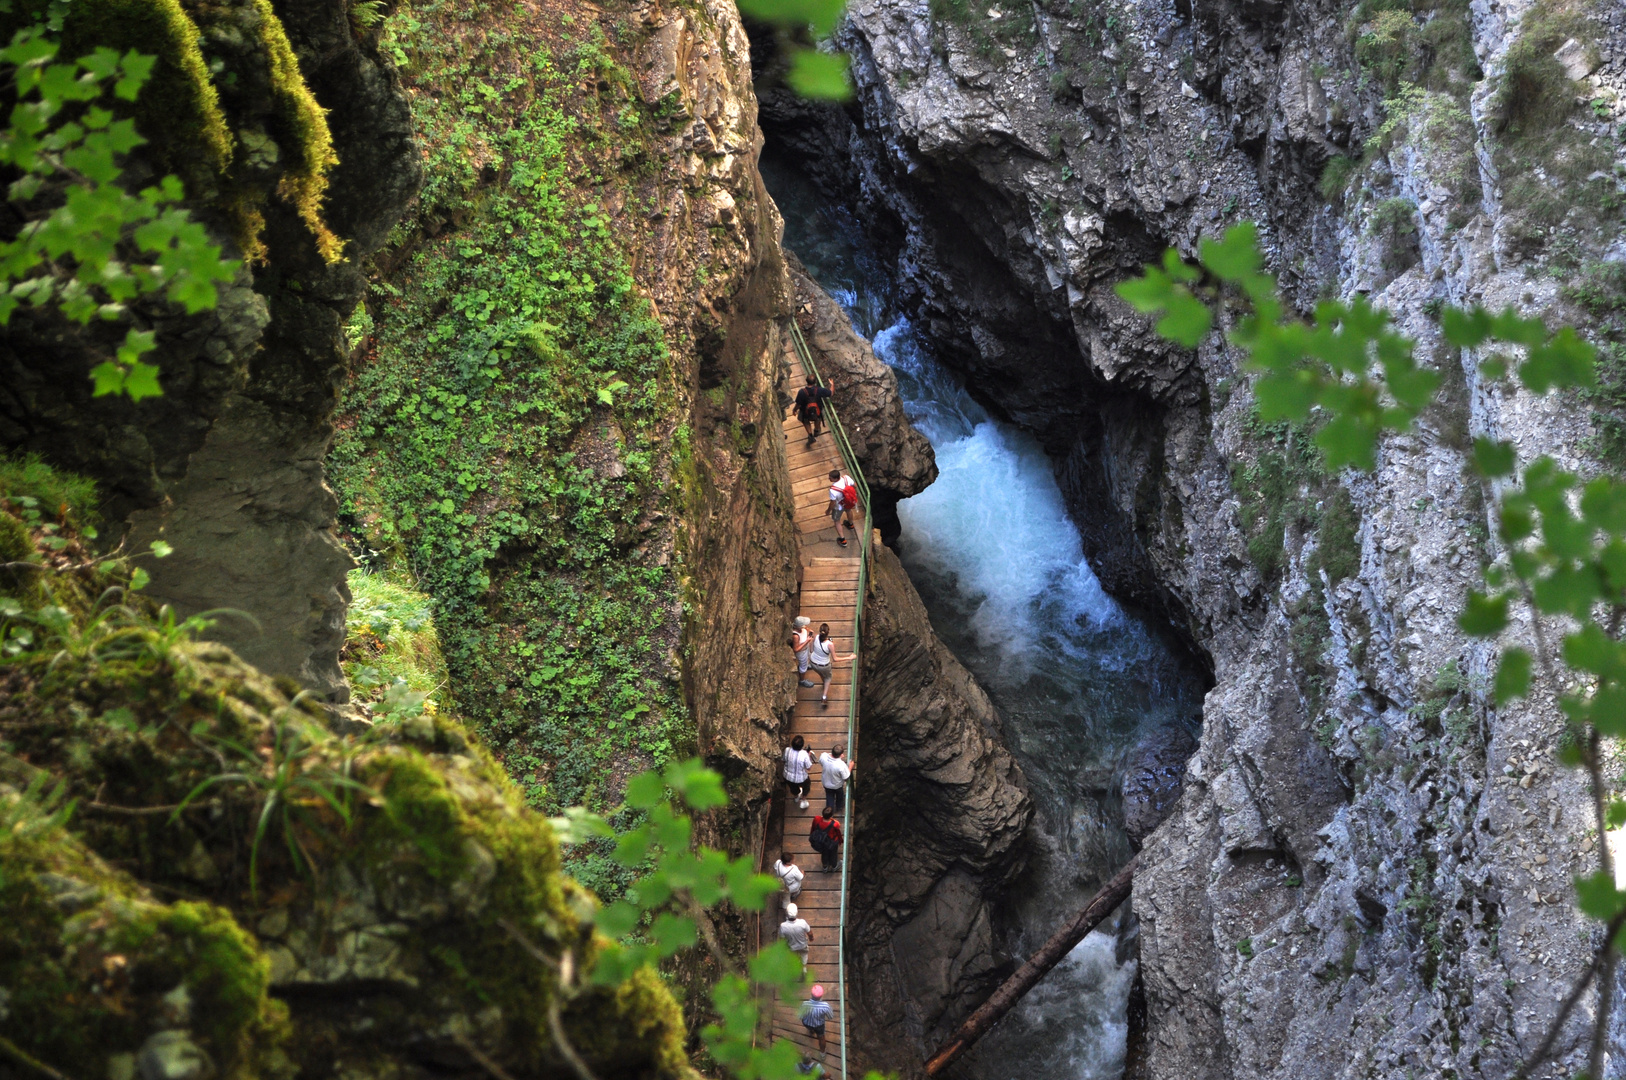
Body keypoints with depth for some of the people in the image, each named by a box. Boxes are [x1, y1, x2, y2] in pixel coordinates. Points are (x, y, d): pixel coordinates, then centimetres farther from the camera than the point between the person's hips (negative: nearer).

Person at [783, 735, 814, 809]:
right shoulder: (804, 754, -35)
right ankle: (803, 801, 49)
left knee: (793, 787, 38)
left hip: (787, 777, 3)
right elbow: (809, 767, -20)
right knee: (806, 786, 34)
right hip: (800, 779, -3)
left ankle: (796, 797, 67)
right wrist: (809, 756, -6)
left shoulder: (787, 750, -25)